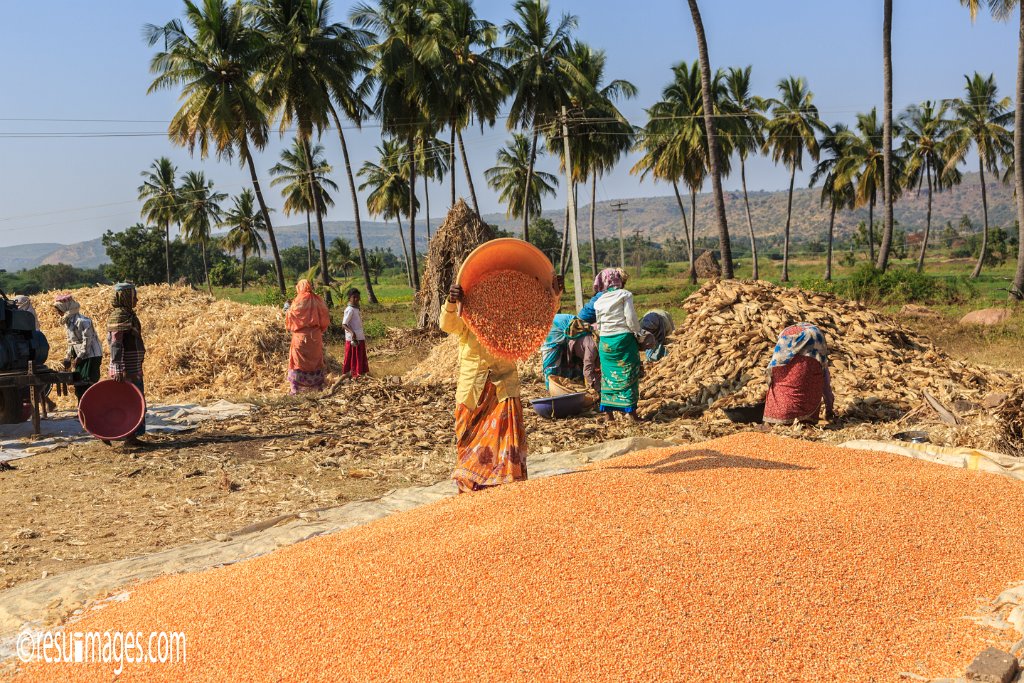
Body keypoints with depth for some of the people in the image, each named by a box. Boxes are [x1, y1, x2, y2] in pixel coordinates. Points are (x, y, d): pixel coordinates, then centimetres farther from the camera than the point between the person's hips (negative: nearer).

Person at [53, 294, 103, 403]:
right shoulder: (67, 322, 12)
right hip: (80, 357, 10)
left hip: (91, 356, -10)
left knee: (88, 384, -12)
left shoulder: (81, 321, -17)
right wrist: (68, 358, 10)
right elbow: (71, 342, 19)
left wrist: (79, 357, -19)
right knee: (79, 385, 11)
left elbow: (87, 340, -20)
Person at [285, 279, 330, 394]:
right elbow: (325, 319, 2)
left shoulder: (298, 302, -8)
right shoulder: (318, 301, 0)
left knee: (298, 361, 3)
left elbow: (289, 318, -3)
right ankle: (317, 387, 13)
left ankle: (296, 389, -1)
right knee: (315, 361, 12)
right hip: (315, 336, 3)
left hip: (300, 336, -3)